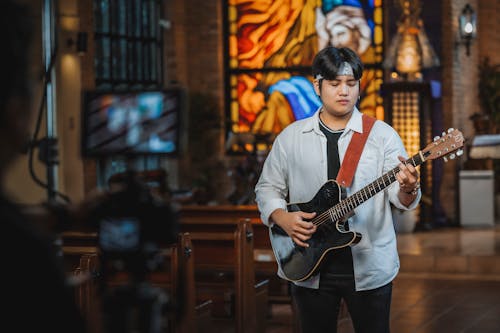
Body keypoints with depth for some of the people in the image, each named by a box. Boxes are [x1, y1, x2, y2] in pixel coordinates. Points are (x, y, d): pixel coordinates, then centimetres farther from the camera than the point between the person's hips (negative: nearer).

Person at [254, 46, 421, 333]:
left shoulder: (382, 135, -2)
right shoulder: (291, 137, 4)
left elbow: (399, 196, -8)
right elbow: (267, 188, 10)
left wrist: (407, 190, -32)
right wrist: (283, 218, -10)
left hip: (369, 267, -1)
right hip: (309, 267, 1)